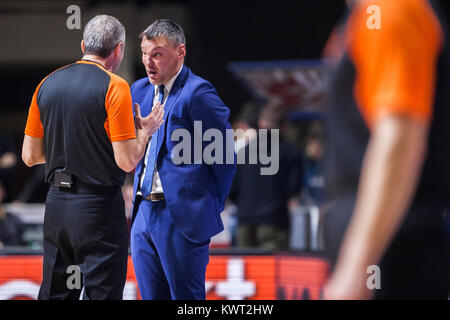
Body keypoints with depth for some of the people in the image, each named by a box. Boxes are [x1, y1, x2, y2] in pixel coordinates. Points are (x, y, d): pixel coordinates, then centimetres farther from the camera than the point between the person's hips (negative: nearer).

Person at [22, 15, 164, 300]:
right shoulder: (113, 87, -11)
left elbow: (30, 155, 10)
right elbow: (127, 161, -14)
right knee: (102, 292, -1)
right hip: (100, 207, -6)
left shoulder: (48, 84, 7)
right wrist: (145, 131, 4)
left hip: (56, 205, 6)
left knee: (55, 293, 12)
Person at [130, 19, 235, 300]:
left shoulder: (197, 93, -11)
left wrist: (212, 206, -3)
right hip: (144, 213, 8)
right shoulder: (139, 91, 13)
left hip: (182, 217, -8)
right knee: (152, 296, 10)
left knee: (187, 298, -3)